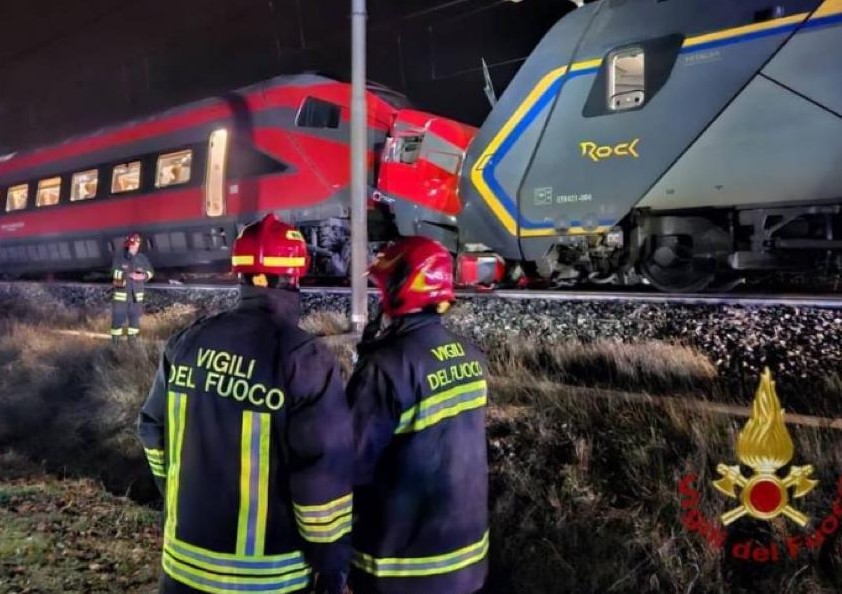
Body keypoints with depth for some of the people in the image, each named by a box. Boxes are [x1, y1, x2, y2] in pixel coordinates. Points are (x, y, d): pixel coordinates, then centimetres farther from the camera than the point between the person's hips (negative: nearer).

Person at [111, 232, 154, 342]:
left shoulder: (142, 258, -1)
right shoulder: (119, 256, -8)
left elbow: (150, 272, 9)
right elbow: (115, 272, -15)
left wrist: (143, 276, -12)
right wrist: (128, 275, -27)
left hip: (136, 294, 3)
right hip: (121, 293, -3)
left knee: (135, 317, 11)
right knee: (118, 318, 0)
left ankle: (132, 339, 25)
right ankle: (115, 341, 11)